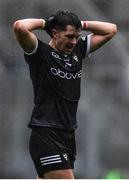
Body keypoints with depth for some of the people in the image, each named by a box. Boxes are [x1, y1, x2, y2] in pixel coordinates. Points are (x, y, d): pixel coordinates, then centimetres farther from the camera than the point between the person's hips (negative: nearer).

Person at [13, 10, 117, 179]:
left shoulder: (77, 51, 13)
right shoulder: (40, 53, -6)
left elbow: (110, 29, 20)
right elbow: (20, 27, -25)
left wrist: (81, 25, 10)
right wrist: (43, 22, -6)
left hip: (68, 134, 8)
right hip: (46, 135, -8)